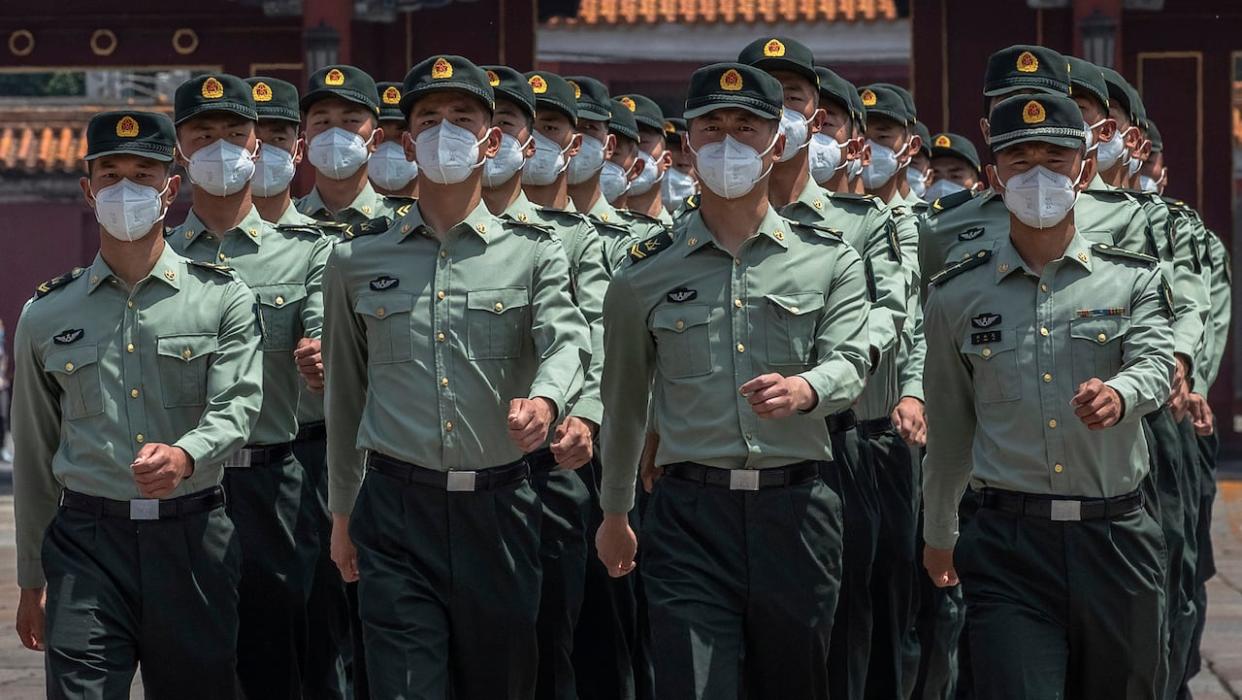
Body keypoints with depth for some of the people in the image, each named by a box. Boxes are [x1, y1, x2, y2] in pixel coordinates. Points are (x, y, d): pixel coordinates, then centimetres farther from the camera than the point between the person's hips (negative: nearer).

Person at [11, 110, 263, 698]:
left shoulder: (222, 297, 5)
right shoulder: (46, 315, 10)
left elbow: (237, 406, -7)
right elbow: (33, 456, 15)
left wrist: (183, 456, -29)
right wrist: (31, 581, 15)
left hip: (194, 540, 0)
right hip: (86, 543, 0)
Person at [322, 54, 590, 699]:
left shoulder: (533, 254, 5)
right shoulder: (357, 261, 9)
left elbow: (567, 340, -13)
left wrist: (544, 400, -36)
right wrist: (341, 513, 18)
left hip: (500, 507, 0)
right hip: (397, 508, 0)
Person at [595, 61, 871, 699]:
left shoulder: (829, 260, 7)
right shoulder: (644, 275, 8)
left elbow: (850, 363, -6)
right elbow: (624, 402, 19)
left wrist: (804, 389, -30)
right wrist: (614, 513, 26)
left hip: (796, 510, 1)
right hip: (690, 517, -1)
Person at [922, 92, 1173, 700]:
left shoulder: (1133, 279, 6)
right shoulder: (956, 295, 7)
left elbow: (1155, 363, -12)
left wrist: (1117, 395, -35)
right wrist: (937, 533, 24)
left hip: (1116, 535, 1)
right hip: (1008, 544, -1)